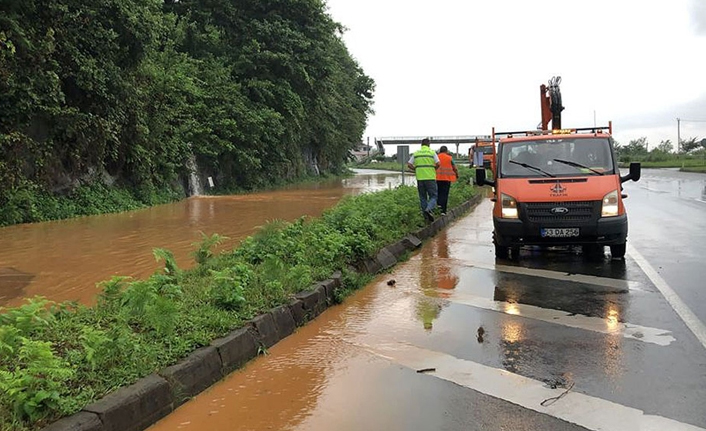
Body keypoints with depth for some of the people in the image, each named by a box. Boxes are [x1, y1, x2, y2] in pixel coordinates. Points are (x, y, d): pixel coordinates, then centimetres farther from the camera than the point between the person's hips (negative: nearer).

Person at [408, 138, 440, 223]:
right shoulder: (432, 152, 0)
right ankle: (429, 209, -23)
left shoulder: (416, 153, 8)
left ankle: (426, 216, 11)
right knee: (433, 196, 3)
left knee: (423, 197, 11)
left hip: (420, 178, 3)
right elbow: (438, 164, -9)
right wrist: (434, 169, 9)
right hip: (430, 177, -3)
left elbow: (409, 165, 5)